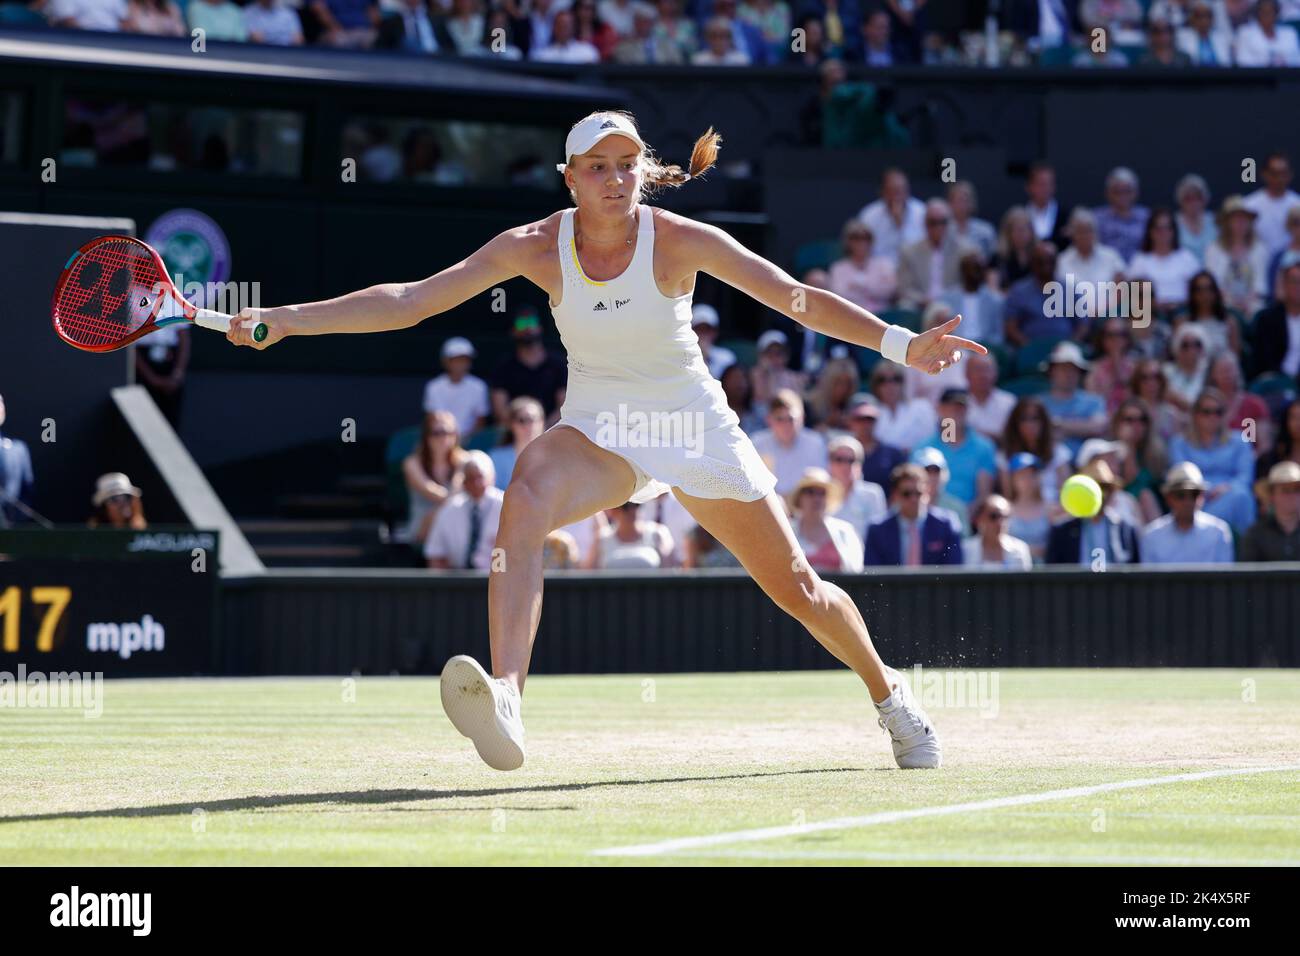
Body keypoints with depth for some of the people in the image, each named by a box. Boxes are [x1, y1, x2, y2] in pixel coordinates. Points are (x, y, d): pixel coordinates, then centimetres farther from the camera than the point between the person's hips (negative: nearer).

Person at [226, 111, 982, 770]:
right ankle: (504, 701, -49)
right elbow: (410, 301, -14)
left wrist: (901, 344, -32)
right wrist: (285, 320, -21)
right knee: (526, 497, -34)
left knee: (797, 588, 7)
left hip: (695, 426, 0)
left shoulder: (679, 241, -18)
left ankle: (888, 691, 39)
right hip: (599, 430, 0)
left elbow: (795, 298, -20)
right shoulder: (536, 248, -13)